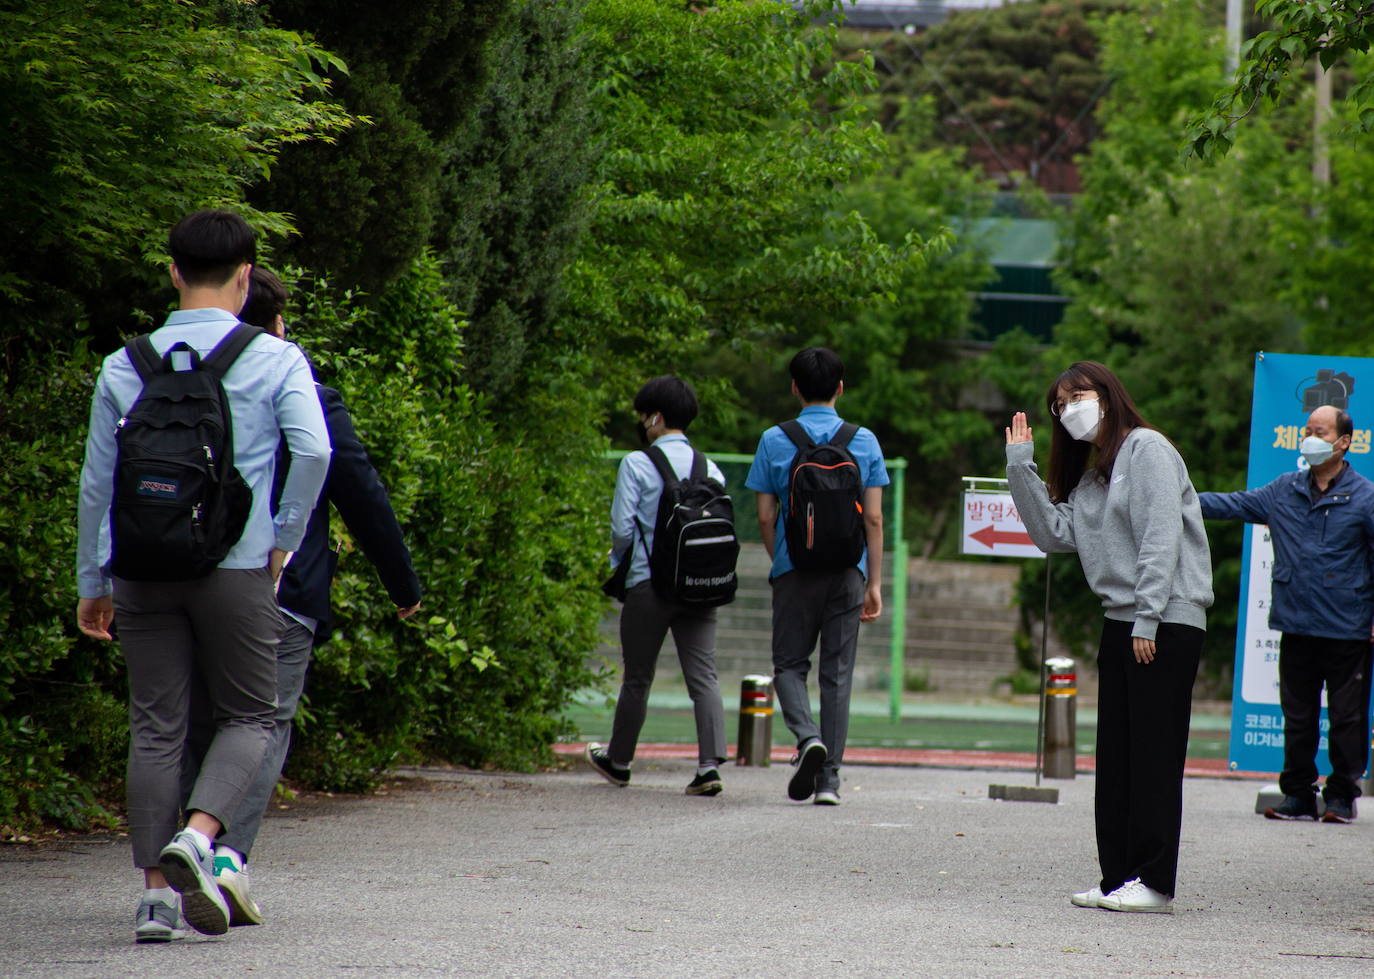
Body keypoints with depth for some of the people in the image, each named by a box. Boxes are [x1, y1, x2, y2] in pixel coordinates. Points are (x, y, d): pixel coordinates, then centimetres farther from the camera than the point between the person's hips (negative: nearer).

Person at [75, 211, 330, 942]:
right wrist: (284, 539, -1)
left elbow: (97, 482, 10)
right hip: (236, 566, -2)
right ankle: (197, 836, -15)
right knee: (248, 716, 10)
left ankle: (156, 890, 2)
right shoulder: (276, 361, 0)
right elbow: (314, 450, -14)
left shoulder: (123, 368, 8)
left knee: (155, 725, 7)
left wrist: (92, 583, 17)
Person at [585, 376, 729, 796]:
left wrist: (619, 558, 12)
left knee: (637, 678, 11)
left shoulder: (637, 464, -7)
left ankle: (617, 761, 28)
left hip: (648, 584, -3)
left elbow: (622, 527, -8)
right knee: (703, 674, -1)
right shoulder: (710, 468, 7)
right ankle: (711, 764, -16)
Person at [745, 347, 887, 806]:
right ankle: (829, 778, 4)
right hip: (847, 571, 1)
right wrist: (875, 582, 5)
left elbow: (766, 517, 0)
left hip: (794, 572, -1)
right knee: (837, 672, 6)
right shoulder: (864, 441, 2)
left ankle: (808, 735, -18)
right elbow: (874, 518, -1)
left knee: (790, 664, 10)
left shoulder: (774, 441, -1)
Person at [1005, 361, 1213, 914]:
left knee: (1153, 754, -8)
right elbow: (1054, 534, 11)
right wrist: (1020, 467, 7)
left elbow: (1160, 536, -13)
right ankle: (1118, 879, 10)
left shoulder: (1146, 449, -5)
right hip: (1120, 623, 9)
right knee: (1115, 755, 7)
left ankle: (1154, 882, -6)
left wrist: (1148, 619, -18)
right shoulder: (1087, 474, 21)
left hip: (1167, 623, -9)